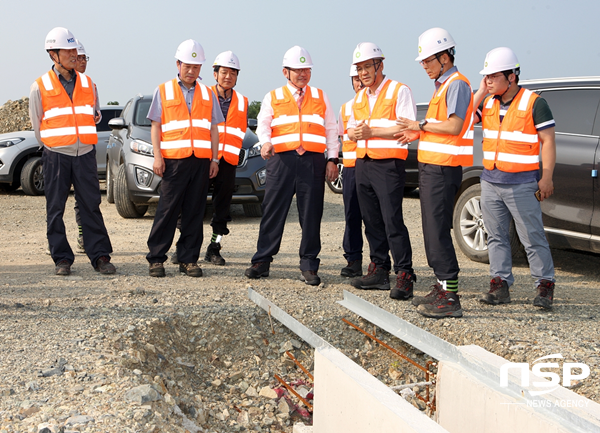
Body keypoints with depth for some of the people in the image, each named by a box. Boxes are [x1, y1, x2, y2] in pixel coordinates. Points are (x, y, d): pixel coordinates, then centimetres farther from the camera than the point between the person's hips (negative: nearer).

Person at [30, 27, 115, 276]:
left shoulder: (87, 83, 10)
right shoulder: (40, 87, 1)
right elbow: (37, 123, 7)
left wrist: (82, 142, 11)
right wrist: (52, 146, 9)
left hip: (85, 154, 2)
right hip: (56, 156, -2)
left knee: (91, 206, 0)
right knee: (55, 209, 1)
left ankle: (100, 256, 4)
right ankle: (62, 258, 9)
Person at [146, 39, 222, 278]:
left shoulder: (207, 94, 16)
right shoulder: (163, 91, 9)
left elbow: (213, 128, 16)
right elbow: (156, 126, 6)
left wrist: (214, 159, 7)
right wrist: (157, 156, -4)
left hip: (201, 160, 3)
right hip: (174, 159, -3)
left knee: (195, 211, 3)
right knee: (168, 210, -5)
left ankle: (189, 259, 7)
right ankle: (156, 258, 0)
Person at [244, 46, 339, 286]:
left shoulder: (320, 97, 17)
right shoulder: (273, 97, 13)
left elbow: (331, 129, 17)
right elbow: (263, 124, 2)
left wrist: (332, 159, 7)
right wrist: (266, 142, -20)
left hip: (313, 159, 1)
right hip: (282, 158, -1)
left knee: (311, 214, 0)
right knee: (273, 211, -2)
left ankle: (309, 266, 7)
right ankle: (262, 261, 6)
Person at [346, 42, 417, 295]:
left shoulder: (399, 91, -5)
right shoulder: (359, 97, 19)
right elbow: (350, 129, 24)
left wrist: (372, 131, -15)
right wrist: (356, 133, -2)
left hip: (388, 165, -8)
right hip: (362, 164, 8)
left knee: (392, 221, -12)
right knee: (372, 221, 8)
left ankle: (404, 274, -9)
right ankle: (379, 270, 14)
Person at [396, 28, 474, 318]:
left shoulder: (457, 84, -11)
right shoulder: (442, 85, 21)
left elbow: (454, 126, -21)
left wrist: (422, 125, -11)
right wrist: (419, 133, 12)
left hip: (442, 168, -11)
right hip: (431, 165, 11)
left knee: (438, 231, -12)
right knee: (432, 231, 12)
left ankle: (450, 297, -12)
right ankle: (441, 287, 19)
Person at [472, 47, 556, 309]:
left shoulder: (533, 103, -6)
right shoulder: (487, 102, 11)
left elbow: (548, 141, -6)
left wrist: (546, 178, -12)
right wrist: (481, 92, -3)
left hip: (522, 184, -6)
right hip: (490, 182, 6)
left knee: (533, 238, -3)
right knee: (496, 237, 8)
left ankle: (545, 286, 6)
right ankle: (500, 284, 15)